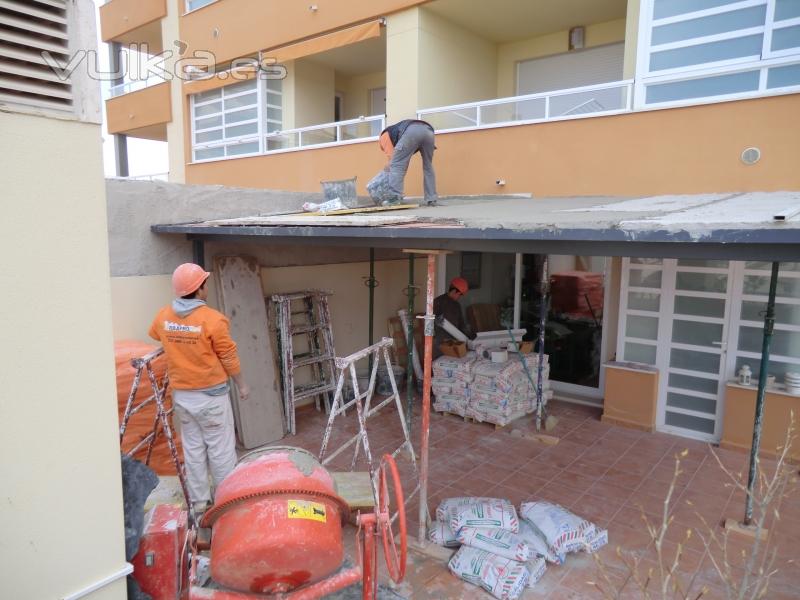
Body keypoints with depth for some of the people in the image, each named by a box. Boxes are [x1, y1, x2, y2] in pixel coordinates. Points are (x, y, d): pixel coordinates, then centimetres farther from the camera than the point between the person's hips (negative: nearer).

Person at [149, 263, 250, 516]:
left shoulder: (163, 316, -2)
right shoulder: (213, 319, -19)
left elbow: (155, 336, 22)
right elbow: (229, 357, -11)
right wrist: (241, 385, 1)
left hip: (180, 393, 5)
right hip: (210, 393, -5)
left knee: (192, 448, 15)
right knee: (221, 448, 7)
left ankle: (198, 500, 24)